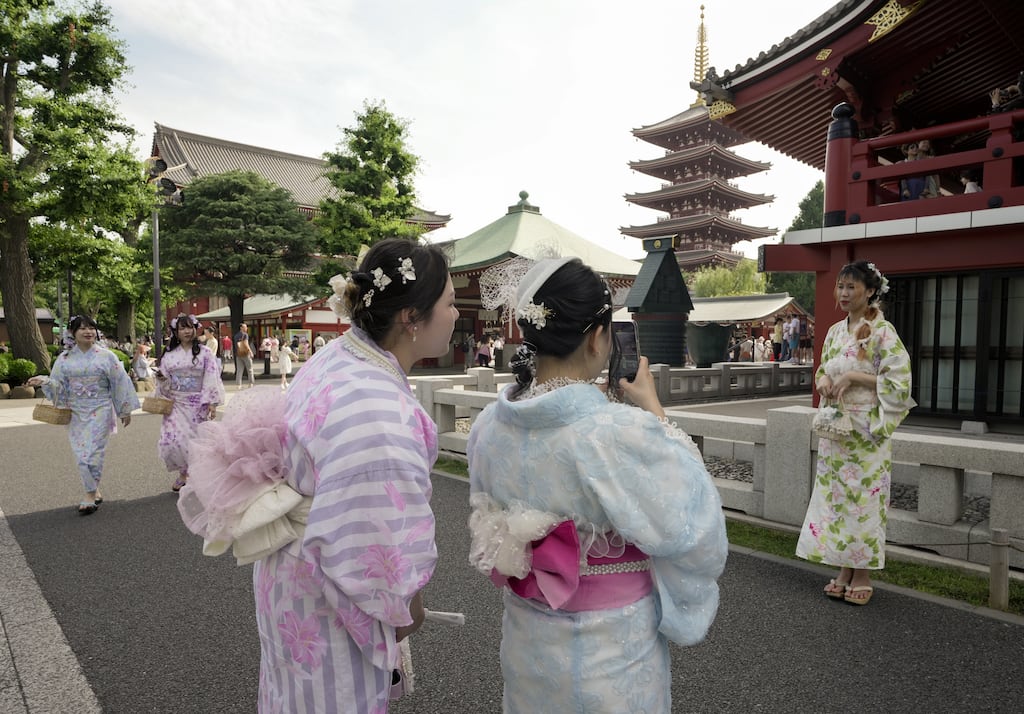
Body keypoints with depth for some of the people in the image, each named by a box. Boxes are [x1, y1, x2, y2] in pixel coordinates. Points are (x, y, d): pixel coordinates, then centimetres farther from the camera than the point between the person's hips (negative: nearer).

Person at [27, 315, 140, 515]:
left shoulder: (106, 356, -2)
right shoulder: (64, 358, 4)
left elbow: (120, 382, 0)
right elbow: (58, 385, 5)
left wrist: (126, 409, 1)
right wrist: (43, 381, -18)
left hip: (100, 411, -3)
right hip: (76, 413, 3)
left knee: (93, 452, -6)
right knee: (81, 454, 4)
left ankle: (90, 496, 5)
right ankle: (94, 492, 20)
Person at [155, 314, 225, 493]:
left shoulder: (205, 353, -2)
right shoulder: (169, 355, 6)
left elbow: (212, 378, -7)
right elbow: (164, 383, 11)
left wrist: (212, 403, -13)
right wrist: (161, 378, -12)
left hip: (198, 404, -2)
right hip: (176, 404, 2)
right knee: (171, 440, -6)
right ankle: (183, 472, 18)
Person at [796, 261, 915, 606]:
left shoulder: (882, 331, -9)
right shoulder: (836, 330, 10)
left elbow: (899, 381, -13)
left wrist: (854, 376, -18)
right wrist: (823, 379, -2)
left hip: (866, 430, -6)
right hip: (835, 427, 6)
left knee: (863, 497, 1)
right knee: (835, 495, 9)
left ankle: (863, 574, 15)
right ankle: (844, 569, 21)